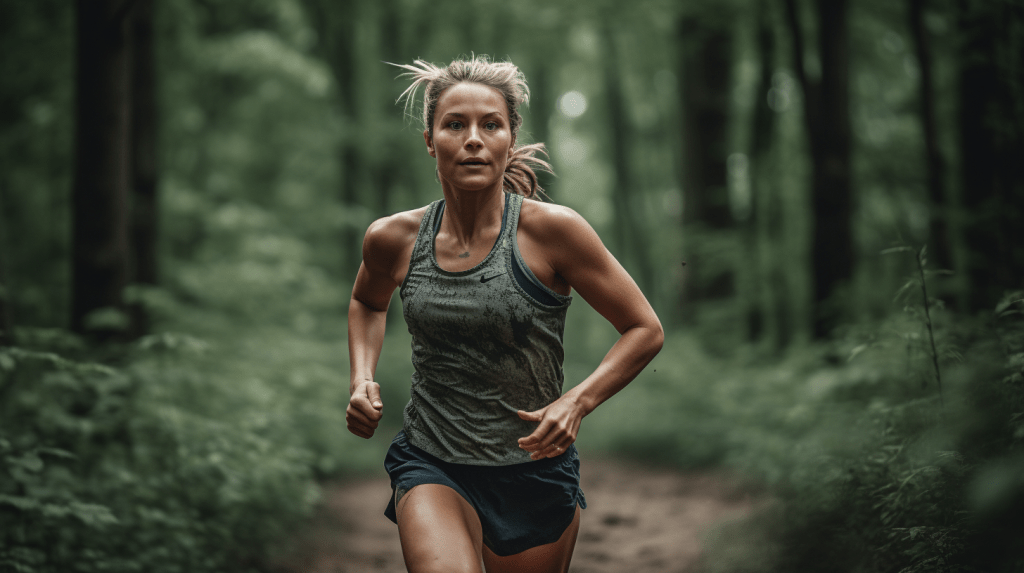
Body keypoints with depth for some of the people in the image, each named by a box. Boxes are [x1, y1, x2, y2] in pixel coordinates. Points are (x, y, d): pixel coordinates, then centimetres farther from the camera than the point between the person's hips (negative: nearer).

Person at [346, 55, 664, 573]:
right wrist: (362, 380, 5)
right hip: (430, 467, 0)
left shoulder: (551, 229, -12)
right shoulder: (394, 239, -3)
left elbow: (645, 330, -3)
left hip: (535, 474, 0)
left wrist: (576, 403, -17)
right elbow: (367, 303, 22)